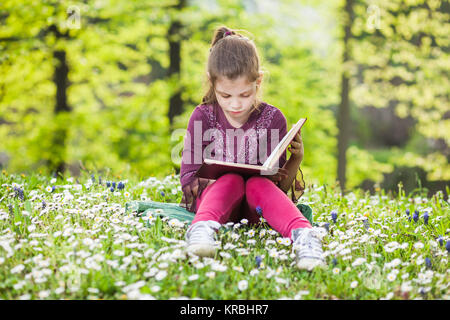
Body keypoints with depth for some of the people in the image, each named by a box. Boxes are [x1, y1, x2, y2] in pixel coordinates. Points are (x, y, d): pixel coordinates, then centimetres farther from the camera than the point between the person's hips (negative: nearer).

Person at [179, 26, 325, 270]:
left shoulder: (272, 119, -1)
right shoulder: (203, 117, -1)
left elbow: (280, 187, 1)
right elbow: (188, 178, -4)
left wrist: (296, 159, -20)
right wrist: (225, 179, -20)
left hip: (253, 207, 0)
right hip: (212, 196, 0)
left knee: (259, 185, -35)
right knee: (232, 181, -33)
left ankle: (303, 235, -57)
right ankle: (203, 228, -58)